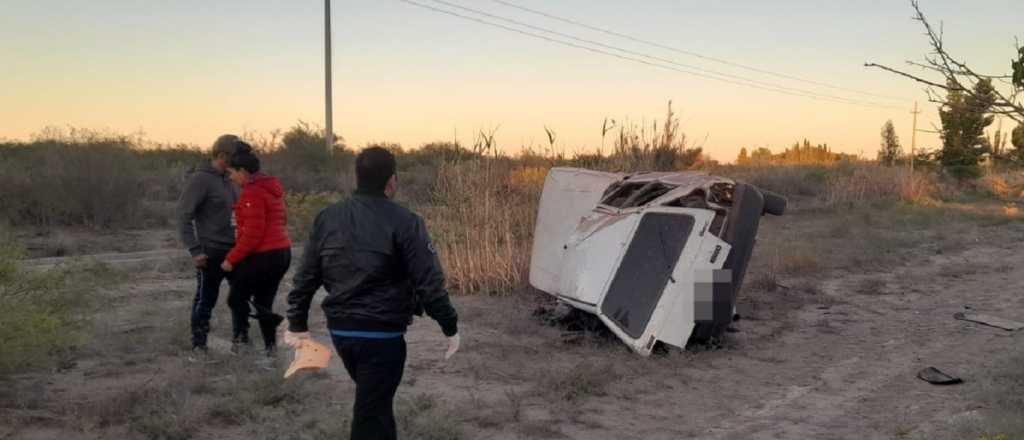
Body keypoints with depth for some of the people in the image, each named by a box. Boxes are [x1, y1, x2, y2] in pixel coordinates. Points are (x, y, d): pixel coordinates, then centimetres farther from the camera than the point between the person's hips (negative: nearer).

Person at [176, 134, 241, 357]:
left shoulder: (230, 180, 10)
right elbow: (184, 215, -15)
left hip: (234, 249, 7)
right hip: (211, 252, -7)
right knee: (205, 299, 3)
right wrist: (195, 250, -19)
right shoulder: (201, 179, -12)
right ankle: (199, 345, 15)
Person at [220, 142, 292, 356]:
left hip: (262, 255, -9)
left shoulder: (252, 193, -16)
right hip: (283, 252, 9)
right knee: (263, 301, 15)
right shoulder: (272, 188, 12)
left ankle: (241, 337, 2)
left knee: (237, 296, 8)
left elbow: (252, 234, -21)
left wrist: (231, 259, -13)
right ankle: (270, 346, 15)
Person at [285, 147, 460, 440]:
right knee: (371, 411, 3)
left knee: (374, 400, 26)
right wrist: (450, 327, -4)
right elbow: (429, 282, -14)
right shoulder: (404, 222, -13)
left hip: (339, 330, 6)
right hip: (382, 334, -6)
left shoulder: (327, 218, 4)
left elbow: (306, 277, 8)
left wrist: (297, 324, 18)